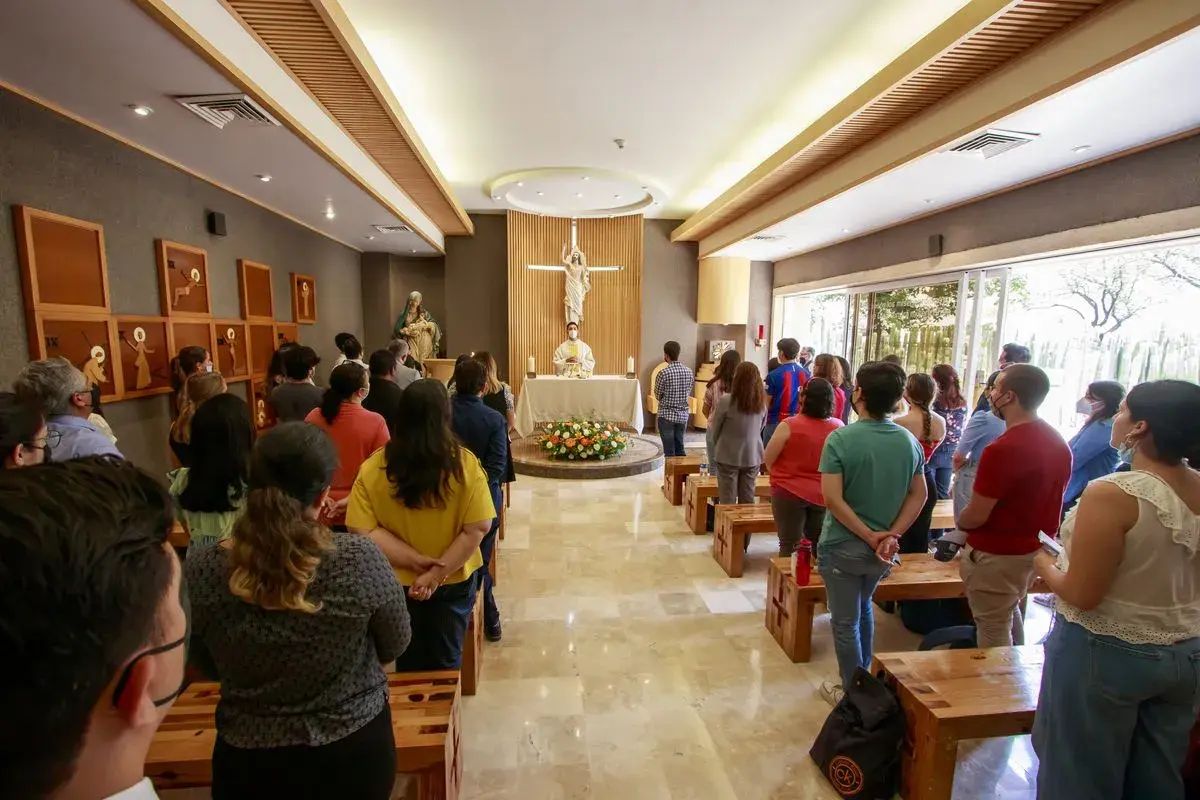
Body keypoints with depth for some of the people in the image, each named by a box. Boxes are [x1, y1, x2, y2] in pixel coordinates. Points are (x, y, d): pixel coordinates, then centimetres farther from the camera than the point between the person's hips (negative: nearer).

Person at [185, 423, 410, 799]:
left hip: (251, 762, 1)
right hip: (356, 750, 0)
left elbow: (213, 667, -1)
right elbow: (395, 645, -8)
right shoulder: (359, 559, -26)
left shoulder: (201, 572, -20)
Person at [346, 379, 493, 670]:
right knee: (446, 660, 21)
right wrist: (438, 572, -17)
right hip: (453, 581, -1)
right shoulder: (465, 464, -19)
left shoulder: (372, 468, -15)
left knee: (409, 662, 26)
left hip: (398, 582, 2)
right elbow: (478, 528, -21)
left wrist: (414, 561, -17)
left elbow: (363, 529, -18)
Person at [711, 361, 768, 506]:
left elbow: (715, 429, -5)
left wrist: (717, 448, 11)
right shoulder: (762, 402, -3)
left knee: (728, 502, 6)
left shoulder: (726, 401, -17)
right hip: (753, 456, 4)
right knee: (748, 502, 14)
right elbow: (761, 429, 8)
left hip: (729, 456, -4)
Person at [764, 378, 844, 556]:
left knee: (790, 546, 9)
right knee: (818, 546, 18)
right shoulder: (839, 427, -7)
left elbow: (767, 459, -9)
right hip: (824, 495, 4)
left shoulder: (789, 425, -19)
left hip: (789, 493, -3)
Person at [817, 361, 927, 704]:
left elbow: (832, 499, -25)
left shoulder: (840, 439, -19)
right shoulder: (909, 441, -3)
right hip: (883, 549, 6)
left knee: (845, 622, 12)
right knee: (863, 609, 29)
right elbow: (918, 496, 0)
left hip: (843, 546, -6)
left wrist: (869, 536, -16)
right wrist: (891, 535, -6)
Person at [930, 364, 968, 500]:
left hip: (932, 452, -6)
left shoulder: (933, 401, -17)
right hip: (950, 453, 6)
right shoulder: (962, 403, 3)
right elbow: (960, 429, 10)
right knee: (943, 493, 15)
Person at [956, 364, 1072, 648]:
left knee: (994, 630, 8)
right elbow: (1043, 497, 11)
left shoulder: (1002, 449, -28)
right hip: (1037, 548, 9)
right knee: (1011, 612, 29)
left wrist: (958, 521, -3)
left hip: (997, 554, -9)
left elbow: (975, 516, -23)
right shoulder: (1058, 443, 0)